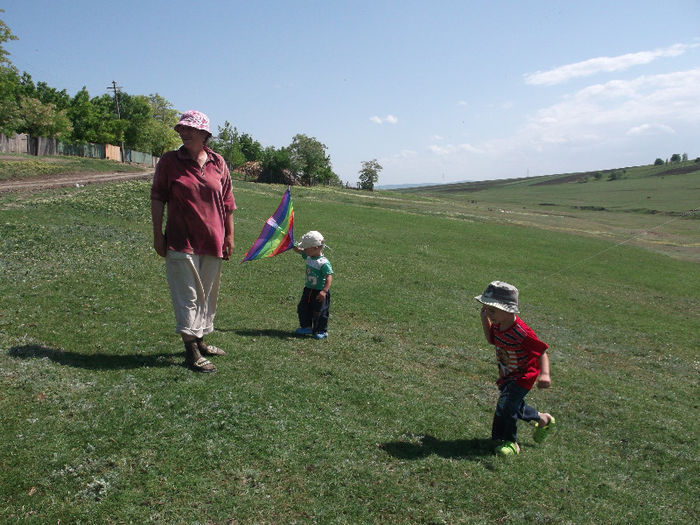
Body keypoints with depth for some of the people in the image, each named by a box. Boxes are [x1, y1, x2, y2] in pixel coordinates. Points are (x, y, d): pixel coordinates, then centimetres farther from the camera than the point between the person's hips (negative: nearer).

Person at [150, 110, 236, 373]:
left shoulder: (218, 163, 6)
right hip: (181, 241, -4)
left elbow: (227, 202, 10)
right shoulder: (169, 161, -1)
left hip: (212, 241, 4)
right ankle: (191, 351, 4)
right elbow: (157, 198, 0)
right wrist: (158, 235, -5)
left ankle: (200, 341, 32)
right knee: (187, 296, -3)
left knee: (207, 294, 15)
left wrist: (229, 236, 8)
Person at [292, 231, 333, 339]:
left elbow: (329, 277, -29)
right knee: (302, 308, 17)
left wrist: (324, 291, -37)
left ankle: (322, 331, 21)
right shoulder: (308, 256, 0)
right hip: (308, 289, 8)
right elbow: (298, 250, 16)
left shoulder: (324, 263, -25)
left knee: (319, 312, 3)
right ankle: (306, 327, 34)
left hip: (319, 292, -8)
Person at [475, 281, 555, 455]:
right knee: (515, 405, 20)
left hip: (524, 375, -8)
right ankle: (543, 419, 48)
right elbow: (491, 339, 10)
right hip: (507, 374, 8)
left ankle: (509, 442, 4)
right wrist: (484, 319, -3)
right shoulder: (498, 325, -10)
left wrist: (544, 374, -45)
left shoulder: (521, 332, -33)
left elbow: (542, 352, -29)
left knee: (505, 404, -16)